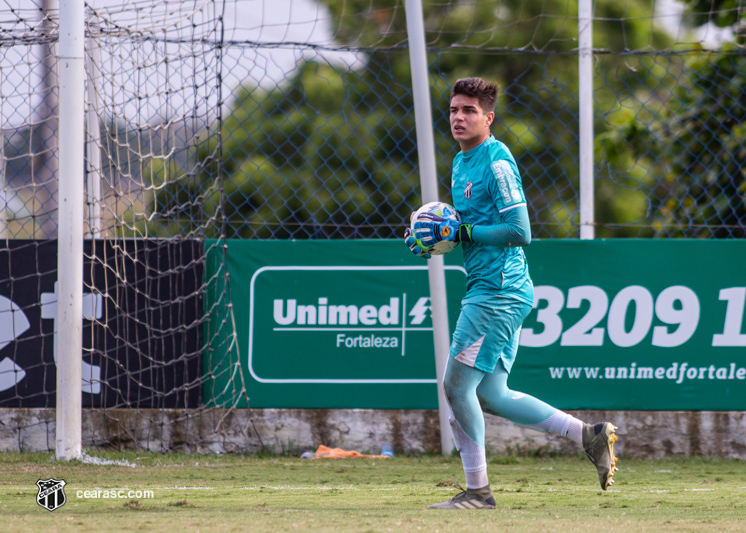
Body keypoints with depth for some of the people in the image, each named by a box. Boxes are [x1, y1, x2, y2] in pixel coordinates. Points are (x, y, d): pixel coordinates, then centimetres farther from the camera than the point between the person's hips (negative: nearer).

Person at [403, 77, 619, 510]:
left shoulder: (497, 163, -14)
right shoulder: (461, 164, 16)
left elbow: (520, 232, -19)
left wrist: (460, 232, -17)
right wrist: (438, 237, 8)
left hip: (499, 291, -10)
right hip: (489, 291, 10)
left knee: (457, 385, -8)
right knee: (490, 396, 11)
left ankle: (478, 490, 0)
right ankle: (590, 435, 16)